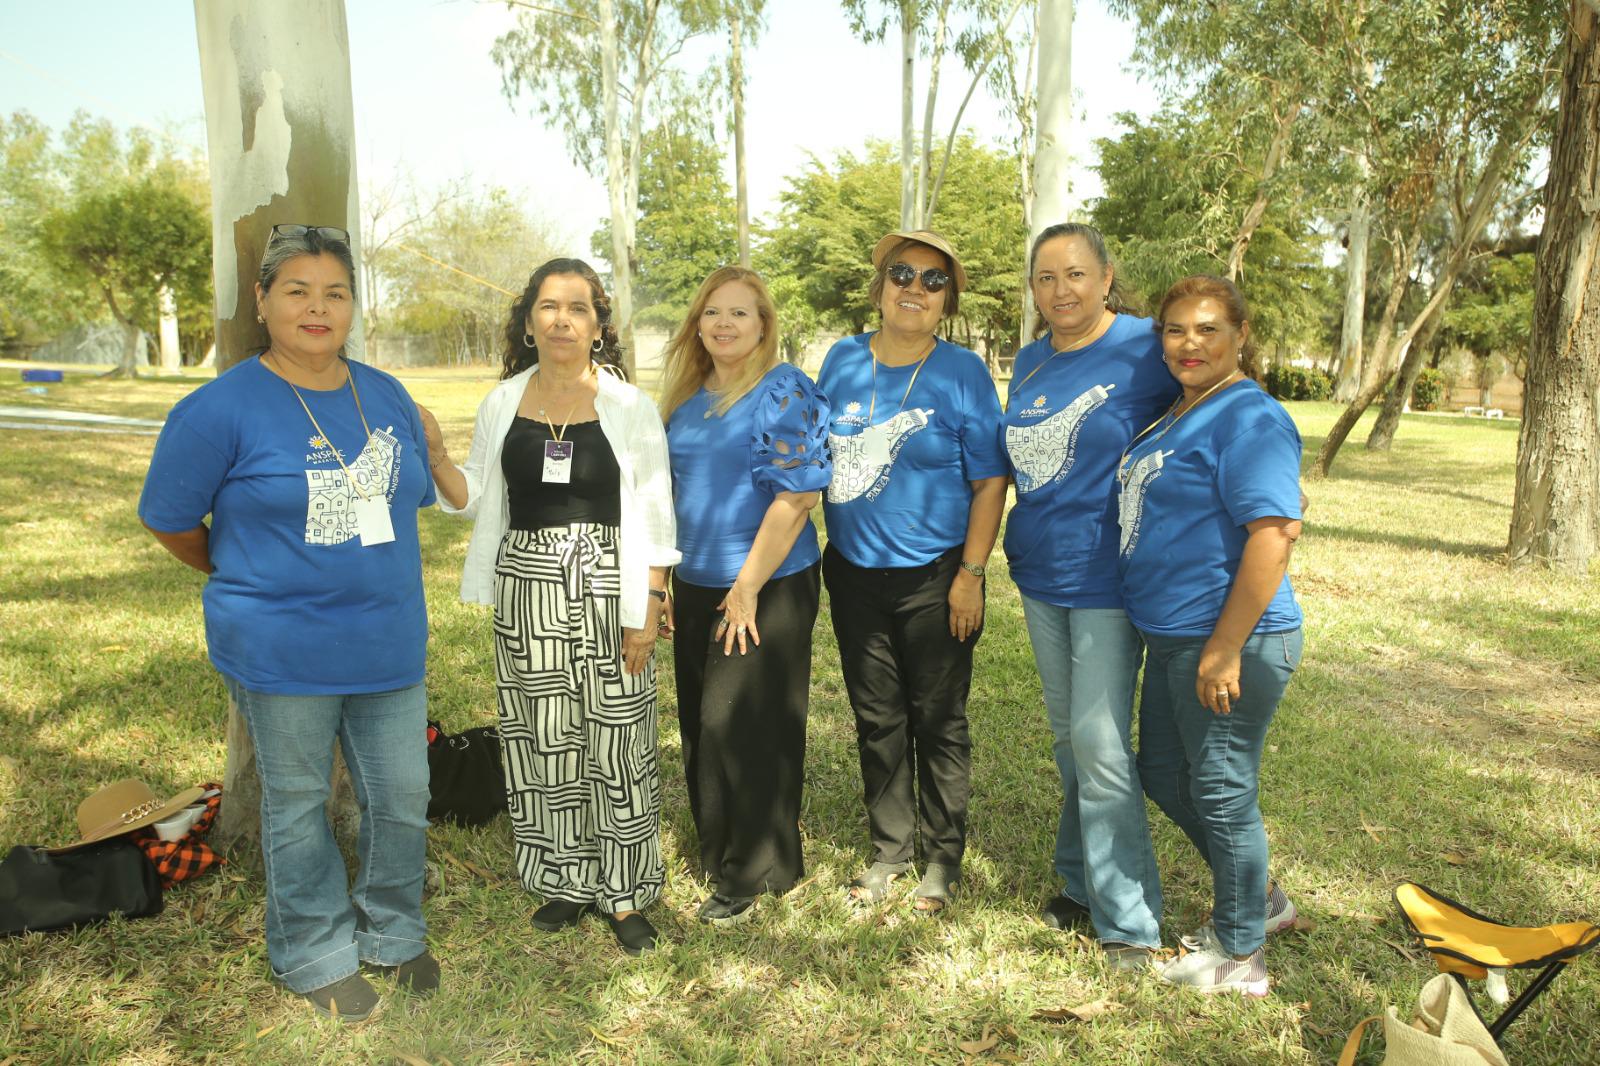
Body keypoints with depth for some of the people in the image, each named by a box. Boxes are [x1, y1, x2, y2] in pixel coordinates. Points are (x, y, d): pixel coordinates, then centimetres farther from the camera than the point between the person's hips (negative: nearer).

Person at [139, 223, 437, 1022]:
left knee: (403, 803, 13)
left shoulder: (388, 397, 4)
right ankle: (316, 958, 35)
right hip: (283, 651, -4)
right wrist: (250, 579, 11)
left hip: (390, 646, 5)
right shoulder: (222, 408, -12)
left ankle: (391, 936, 37)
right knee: (297, 809, 13)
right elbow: (169, 522, -2)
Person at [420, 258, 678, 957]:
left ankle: (624, 892, 18)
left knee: (616, 737, 1)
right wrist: (435, 455, -7)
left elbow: (653, 517, -3)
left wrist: (649, 607, -9)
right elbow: (475, 500, 11)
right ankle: (566, 881, 27)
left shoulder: (630, 407, -2)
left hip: (606, 589, -3)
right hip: (527, 590, 3)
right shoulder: (502, 404, 7)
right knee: (541, 739, 9)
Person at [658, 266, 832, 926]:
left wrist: (748, 587, -19)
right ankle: (717, 850, 35)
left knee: (747, 728, 0)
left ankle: (754, 872, 18)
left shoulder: (783, 391, -12)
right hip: (695, 586, 7)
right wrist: (662, 580, 13)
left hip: (767, 588, -7)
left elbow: (798, 494, -19)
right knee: (700, 723, 15)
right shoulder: (687, 396, 10)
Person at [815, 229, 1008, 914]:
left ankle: (943, 856, 28)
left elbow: (990, 481, -7)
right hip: (855, 574, 4)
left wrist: (971, 574, -12)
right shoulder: (843, 361, 4)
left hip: (933, 579, -4)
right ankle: (889, 848, 32)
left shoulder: (962, 373, -7)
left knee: (937, 721, 9)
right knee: (876, 718, 14)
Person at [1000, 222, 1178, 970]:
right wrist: (1007, 548, 13)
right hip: (1040, 573, 6)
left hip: (1107, 578, -6)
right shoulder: (1028, 364, 8)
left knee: (1100, 744, -5)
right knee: (1069, 738, 16)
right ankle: (1081, 881, 32)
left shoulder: (1144, 349, -11)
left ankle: (1128, 916, 11)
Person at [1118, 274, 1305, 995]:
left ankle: (1240, 954, 25)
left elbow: (1275, 534, -24)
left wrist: (1225, 650, -24)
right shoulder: (1178, 414, 13)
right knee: (1162, 773, 20)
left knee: (1222, 793, 4)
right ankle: (1255, 897, 41)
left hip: (1231, 642, -10)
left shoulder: (1249, 418, -16)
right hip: (1173, 638, 10)